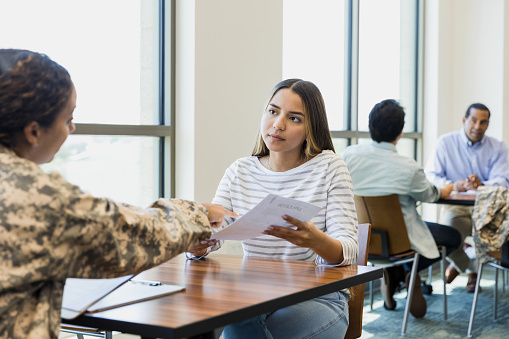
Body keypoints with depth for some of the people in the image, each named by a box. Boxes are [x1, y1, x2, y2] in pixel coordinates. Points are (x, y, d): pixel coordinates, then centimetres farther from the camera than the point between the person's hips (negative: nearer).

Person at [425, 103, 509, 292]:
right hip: (455, 207, -1)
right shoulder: (445, 143, 4)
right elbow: (430, 176, -2)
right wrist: (452, 186, -23)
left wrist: (482, 185, -30)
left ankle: (472, 268, 6)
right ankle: (463, 263, 9)